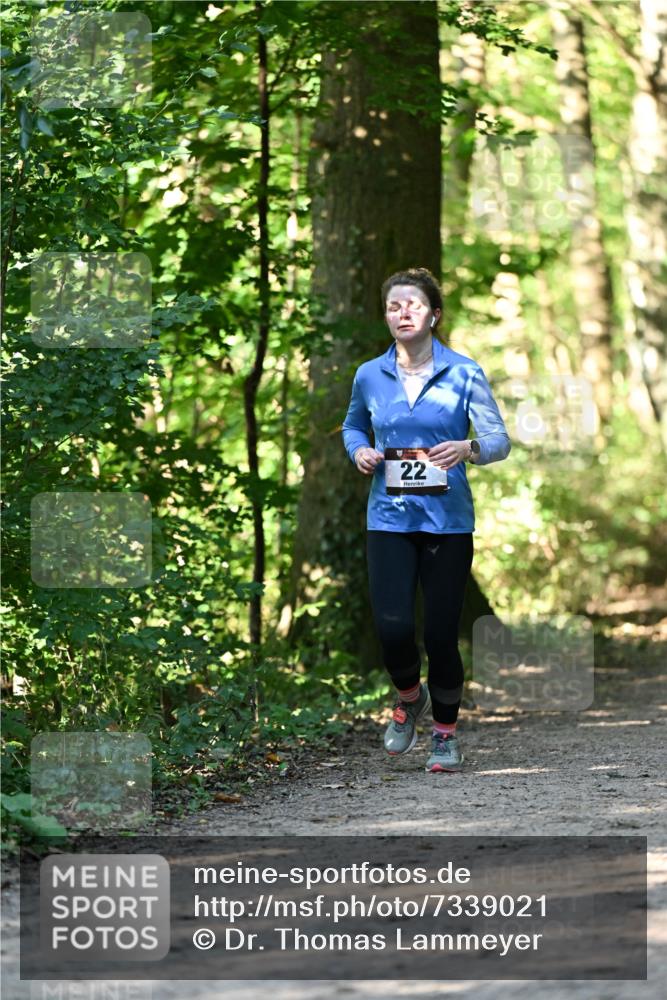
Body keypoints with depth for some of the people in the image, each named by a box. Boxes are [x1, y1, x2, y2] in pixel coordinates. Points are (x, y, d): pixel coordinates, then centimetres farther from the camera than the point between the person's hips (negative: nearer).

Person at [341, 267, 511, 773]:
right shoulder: (369, 376, 6)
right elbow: (353, 425, 25)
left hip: (447, 519, -1)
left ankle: (446, 734, 20)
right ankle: (409, 698, 21)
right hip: (389, 518, 1)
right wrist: (360, 450, 2)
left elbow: (499, 439, -2)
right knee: (392, 626, -12)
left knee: (441, 632, -1)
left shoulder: (463, 373, -1)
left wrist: (467, 449, -24)